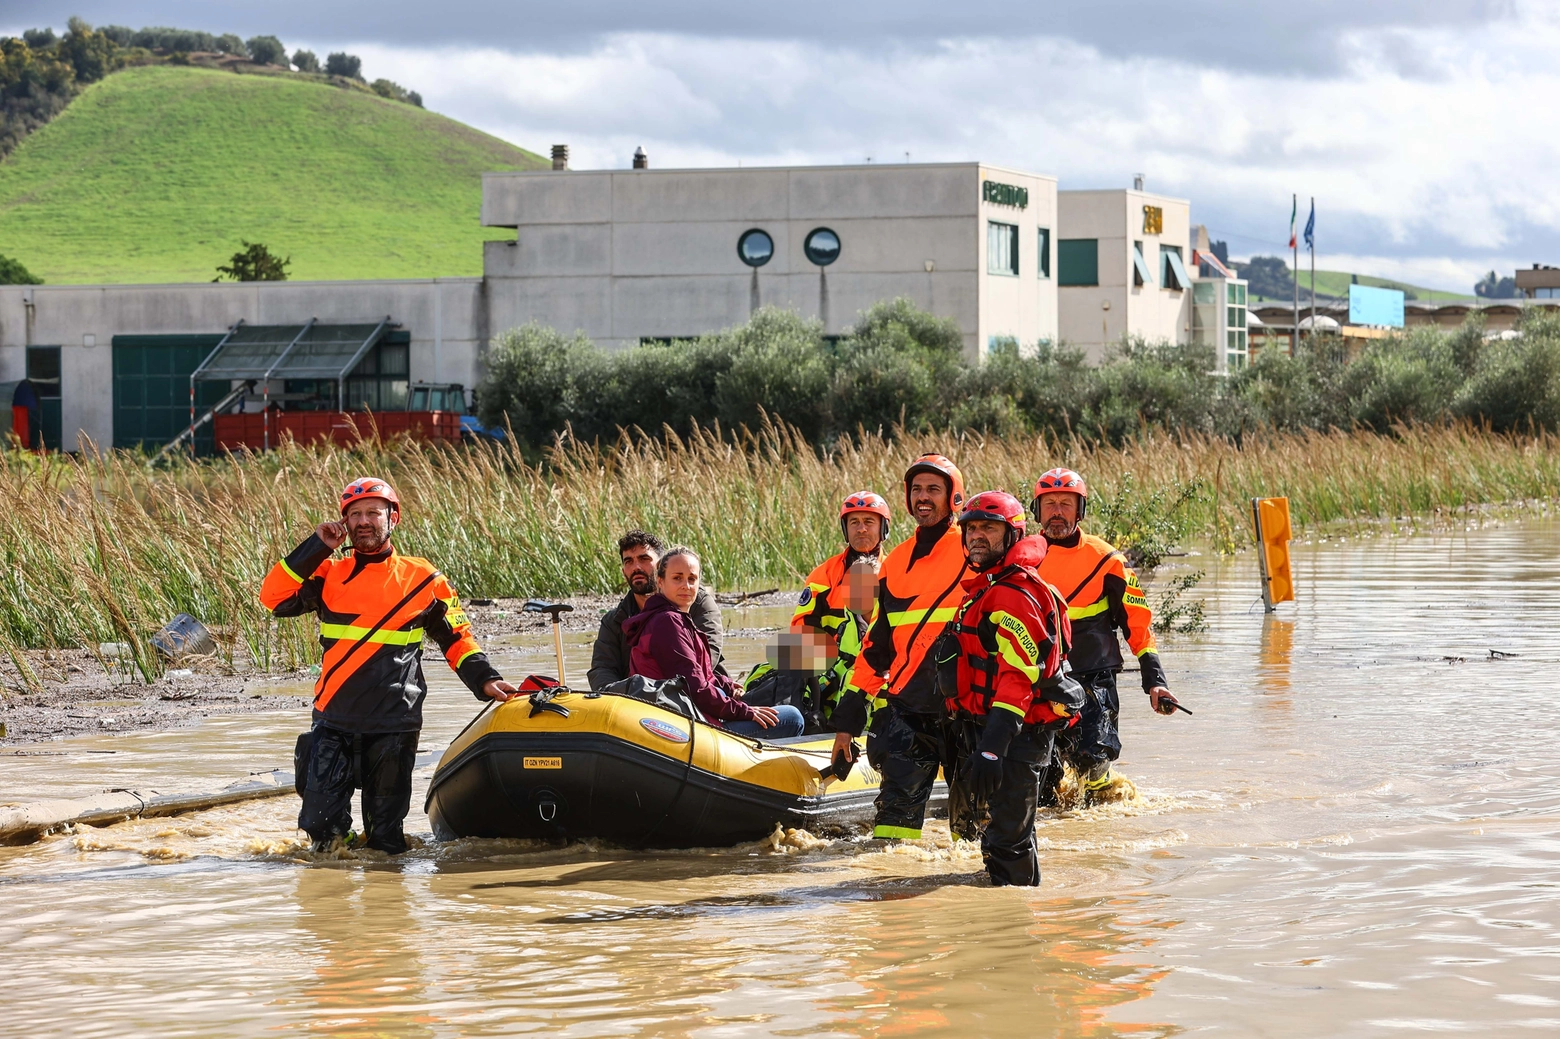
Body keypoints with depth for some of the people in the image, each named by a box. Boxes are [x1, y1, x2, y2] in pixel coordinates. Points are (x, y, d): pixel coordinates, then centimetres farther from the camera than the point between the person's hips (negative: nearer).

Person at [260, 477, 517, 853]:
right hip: (334, 722, 1)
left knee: (385, 838, 4)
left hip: (394, 726, -1)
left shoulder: (423, 579, 6)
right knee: (321, 824, -3)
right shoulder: (329, 574, 7)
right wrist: (317, 547, -6)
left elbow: (457, 638, 13)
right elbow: (274, 597, -5)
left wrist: (485, 679, 1)